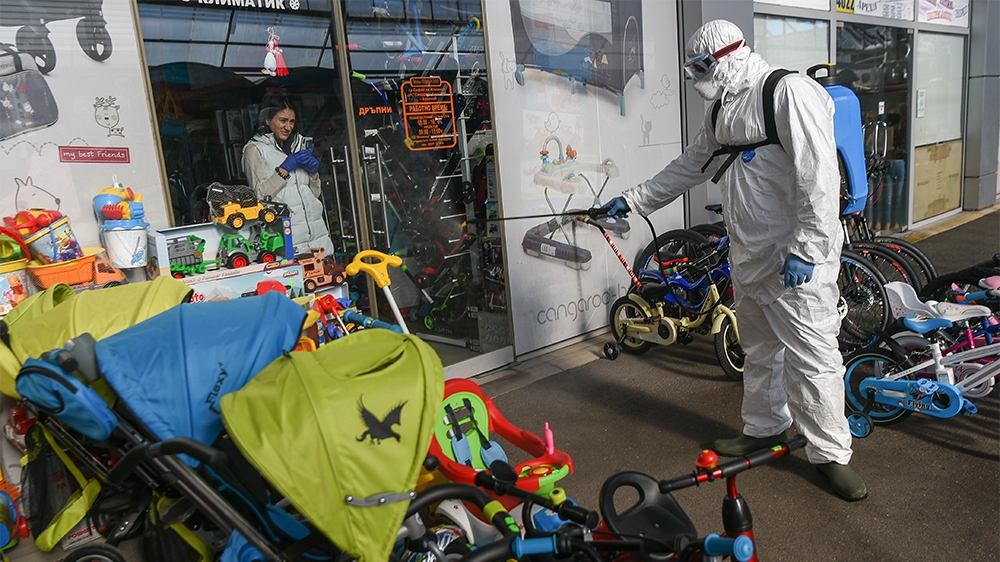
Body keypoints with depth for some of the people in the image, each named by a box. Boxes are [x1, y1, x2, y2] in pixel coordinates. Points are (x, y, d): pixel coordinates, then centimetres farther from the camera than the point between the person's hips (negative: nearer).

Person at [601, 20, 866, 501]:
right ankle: (764, 429, 35)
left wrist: (805, 250, -24)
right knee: (759, 351, 19)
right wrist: (632, 201, 23)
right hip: (749, 258, 9)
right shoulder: (725, 111, 16)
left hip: (797, 261, -9)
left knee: (813, 358, -2)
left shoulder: (789, 92, -13)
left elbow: (820, 177, -20)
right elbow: (686, 168, 23)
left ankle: (831, 453, 13)